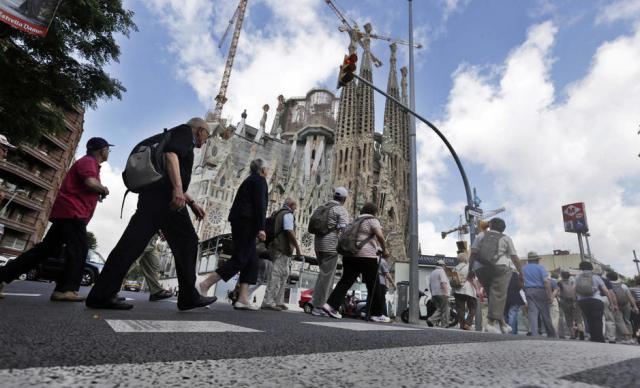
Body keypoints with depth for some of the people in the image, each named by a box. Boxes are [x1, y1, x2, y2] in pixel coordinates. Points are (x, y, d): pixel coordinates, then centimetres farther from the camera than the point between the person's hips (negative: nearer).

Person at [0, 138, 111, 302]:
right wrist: (104, 189, -6)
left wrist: (99, 192, 13)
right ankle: (65, 290, -15)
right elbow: (90, 183, -24)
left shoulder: (90, 163, 26)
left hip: (66, 212, 10)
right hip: (72, 212, -10)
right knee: (78, 249, -12)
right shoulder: (88, 161, -6)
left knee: (45, 249, 10)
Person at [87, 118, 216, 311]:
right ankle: (189, 296, 1)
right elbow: (171, 152, -17)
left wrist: (191, 203, 31)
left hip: (153, 194, 9)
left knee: (134, 242, 1)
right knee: (186, 241, -3)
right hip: (163, 195, -9)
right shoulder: (185, 131, 6)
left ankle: (102, 294, -2)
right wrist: (177, 188, -27)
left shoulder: (178, 136, 34)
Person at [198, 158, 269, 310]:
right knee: (239, 259, -11)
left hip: (239, 222, 10)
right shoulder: (260, 180, -2)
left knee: (251, 261, 5)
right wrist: (261, 228, -19)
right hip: (247, 223, -10)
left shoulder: (249, 180, 26)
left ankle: (243, 299, -1)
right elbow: (259, 204, -14)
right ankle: (205, 285, -14)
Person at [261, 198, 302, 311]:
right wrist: (298, 247, -17)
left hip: (275, 247, 10)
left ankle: (278, 301, 16)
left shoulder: (277, 213, 22)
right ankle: (268, 301, -12)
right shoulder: (288, 214, -7)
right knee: (277, 274, -10)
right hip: (283, 248, -10)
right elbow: (289, 231, -19)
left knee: (284, 274, 14)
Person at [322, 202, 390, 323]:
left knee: (345, 281, 5)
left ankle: (331, 305, -6)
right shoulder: (372, 220, -1)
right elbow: (380, 236, -16)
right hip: (366, 256, -7)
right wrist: (384, 250, -4)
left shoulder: (356, 221, 21)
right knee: (373, 286, 4)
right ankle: (377, 314, 11)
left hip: (350, 254, 7)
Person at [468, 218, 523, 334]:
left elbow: (473, 254, 8)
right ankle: (491, 322, -16)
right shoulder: (506, 238, 16)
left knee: (492, 295, 14)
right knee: (498, 296, -5)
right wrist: (521, 273, 21)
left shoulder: (481, 235, 17)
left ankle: (502, 322, 16)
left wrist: (470, 270, 11)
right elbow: (514, 258, 13)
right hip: (498, 268, -2)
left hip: (480, 269, 3)